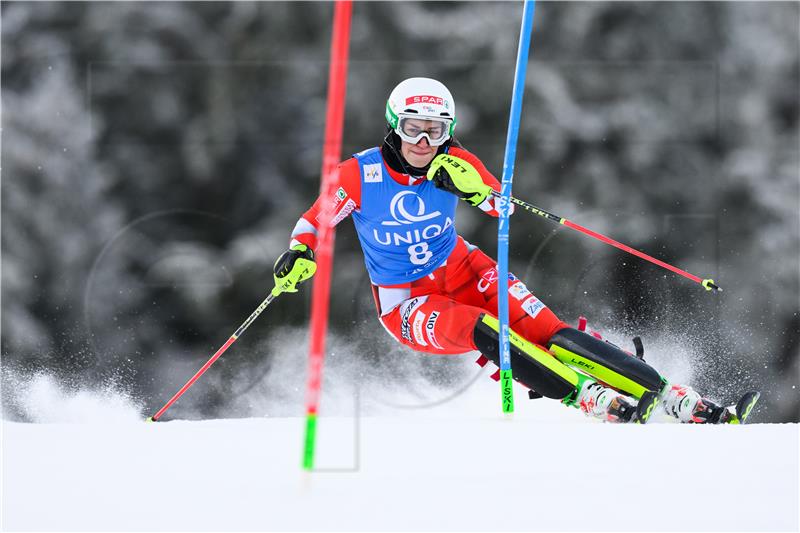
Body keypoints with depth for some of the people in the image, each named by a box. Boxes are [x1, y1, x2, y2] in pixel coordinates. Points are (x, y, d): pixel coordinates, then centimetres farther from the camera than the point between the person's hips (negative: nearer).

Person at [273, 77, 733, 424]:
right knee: (481, 330, -34)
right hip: (407, 305, -2)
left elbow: (504, 206, -9)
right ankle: (593, 400, -39)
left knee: (546, 331, -17)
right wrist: (297, 255, -24)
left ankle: (675, 400, -21)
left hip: (463, 271, 2)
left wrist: (473, 187, -29)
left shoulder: (453, 163, -10)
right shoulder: (361, 174, -16)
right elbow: (315, 221, -4)